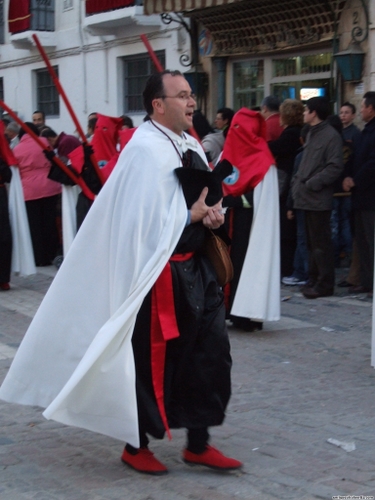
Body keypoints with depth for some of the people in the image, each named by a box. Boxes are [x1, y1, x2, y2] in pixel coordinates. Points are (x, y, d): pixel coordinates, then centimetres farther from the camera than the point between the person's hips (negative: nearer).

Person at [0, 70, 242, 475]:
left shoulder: (190, 146, 9)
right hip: (160, 272, -9)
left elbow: (207, 200, 20)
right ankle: (136, 446, 24)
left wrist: (213, 213, -2)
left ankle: (198, 444, 23)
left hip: (195, 268, 9)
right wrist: (193, 215, -13)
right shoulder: (146, 151, -18)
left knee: (209, 353, 9)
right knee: (152, 361, 4)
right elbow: (145, 223, -22)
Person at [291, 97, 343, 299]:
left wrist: (312, 184, -17)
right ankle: (314, 280, 20)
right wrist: (298, 182, 10)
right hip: (307, 197, 9)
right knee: (311, 242, 13)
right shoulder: (311, 134, 17)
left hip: (319, 198, -9)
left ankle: (325, 284, 1)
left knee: (321, 243, -4)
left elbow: (335, 167, -16)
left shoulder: (331, 136, -10)